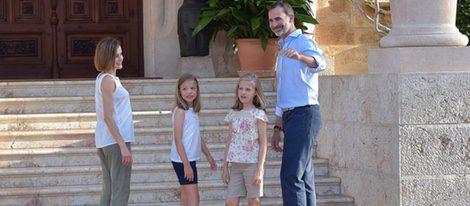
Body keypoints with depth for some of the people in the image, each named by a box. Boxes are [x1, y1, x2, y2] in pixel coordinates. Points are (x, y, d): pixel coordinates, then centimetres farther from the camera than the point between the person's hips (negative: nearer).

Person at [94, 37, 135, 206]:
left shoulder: (102, 78, 13)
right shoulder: (108, 80, -15)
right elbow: (108, 117, -20)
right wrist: (123, 146, -21)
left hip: (104, 141, 10)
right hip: (115, 140, -10)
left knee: (109, 190, 13)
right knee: (121, 191, -6)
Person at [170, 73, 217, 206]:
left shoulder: (193, 111, 11)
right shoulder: (180, 111, -14)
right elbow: (178, 140, -17)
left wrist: (209, 156, 22)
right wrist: (186, 164, -19)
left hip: (189, 159, 8)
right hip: (182, 160, -8)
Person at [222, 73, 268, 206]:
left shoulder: (258, 114, -4)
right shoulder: (233, 114, 11)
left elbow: (263, 143, -7)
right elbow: (229, 142, 14)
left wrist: (259, 169, -13)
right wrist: (225, 167, 11)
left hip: (252, 164, -5)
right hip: (236, 165, 5)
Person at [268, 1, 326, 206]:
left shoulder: (303, 42, -7)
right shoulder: (283, 50, 23)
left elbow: (319, 62, -31)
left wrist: (300, 56, -52)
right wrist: (278, 128, 23)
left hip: (304, 113, -10)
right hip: (290, 116, 10)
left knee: (291, 175, -16)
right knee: (304, 177, 8)